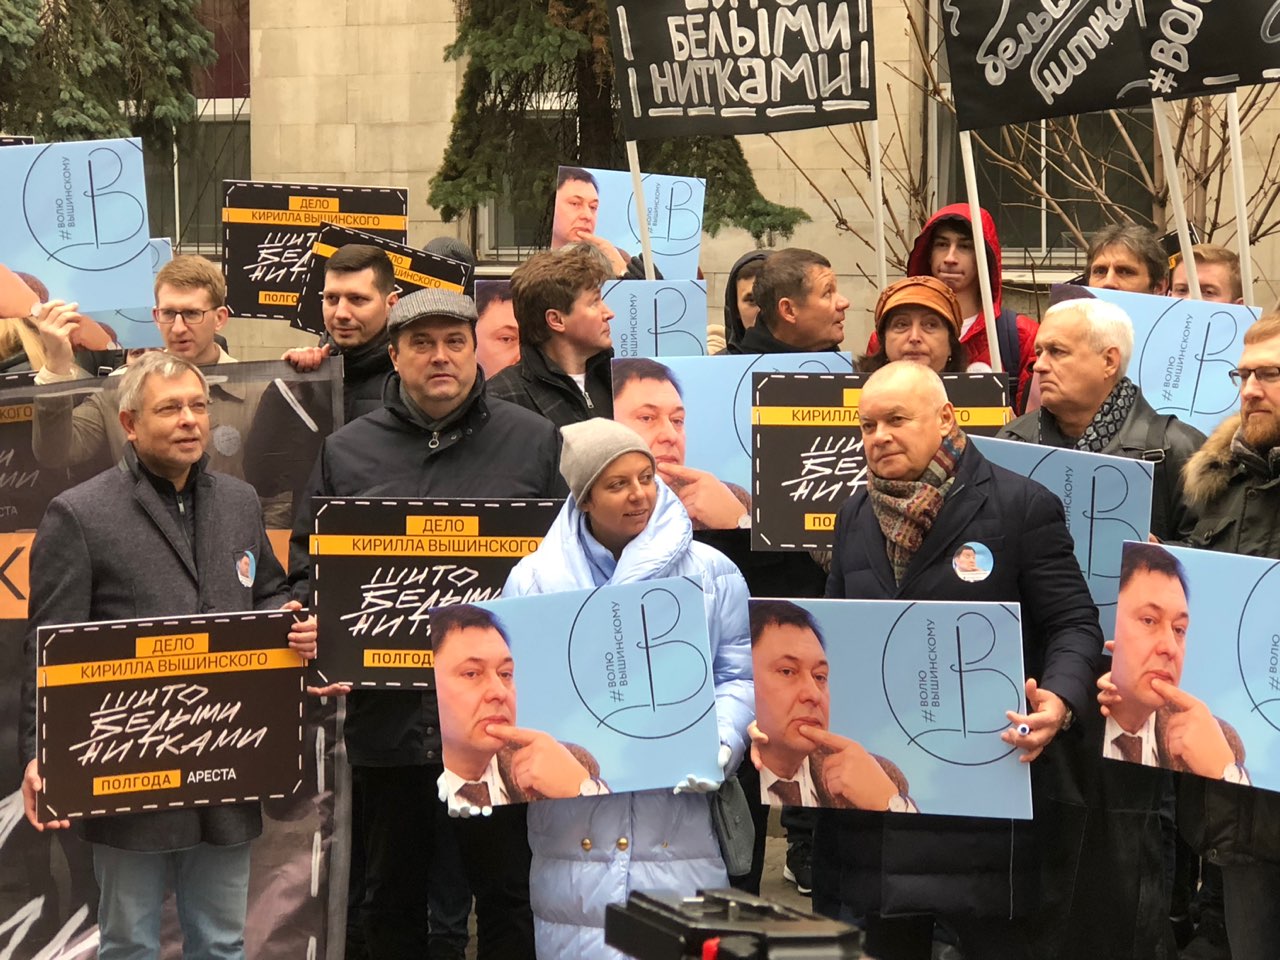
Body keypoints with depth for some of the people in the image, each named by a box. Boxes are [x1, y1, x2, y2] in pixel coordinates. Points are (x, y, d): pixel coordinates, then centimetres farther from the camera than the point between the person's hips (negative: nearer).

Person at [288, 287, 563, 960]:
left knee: (509, 898, 5)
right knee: (391, 899, 12)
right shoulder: (346, 452, 9)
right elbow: (307, 569, 12)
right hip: (387, 713, 2)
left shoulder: (533, 442, 5)